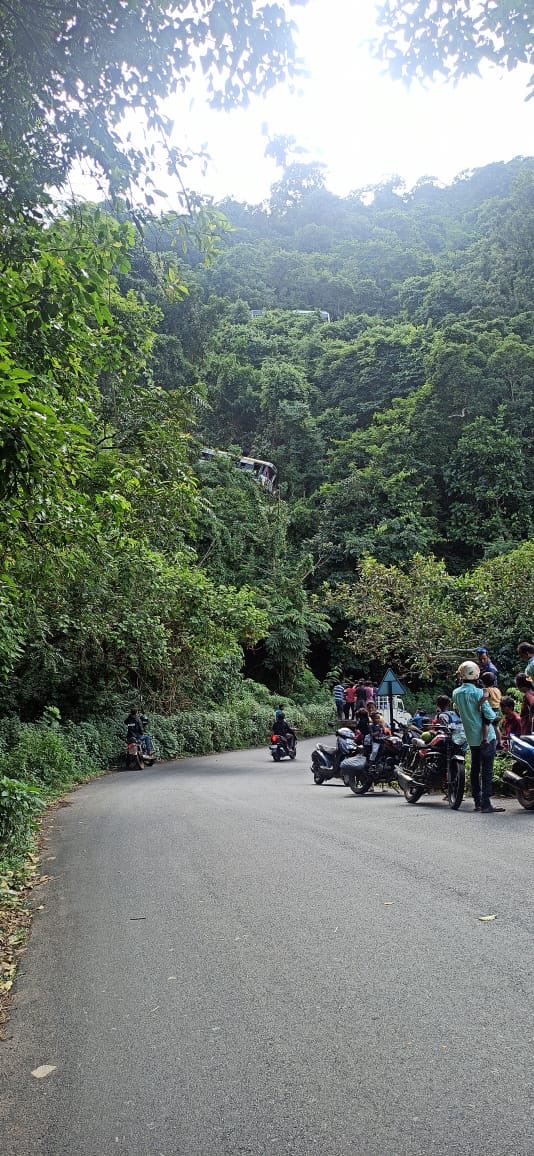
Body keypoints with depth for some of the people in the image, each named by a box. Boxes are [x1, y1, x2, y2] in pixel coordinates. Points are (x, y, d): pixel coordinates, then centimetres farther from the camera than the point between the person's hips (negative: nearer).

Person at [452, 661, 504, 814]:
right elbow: (489, 715, -17)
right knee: (487, 769, -4)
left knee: (475, 768, 15)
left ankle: (477, 801, 20)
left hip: (471, 736, 7)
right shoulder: (478, 692, -17)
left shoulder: (456, 693, 2)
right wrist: (494, 715, 3)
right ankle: (486, 804, -7)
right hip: (486, 735, -7)